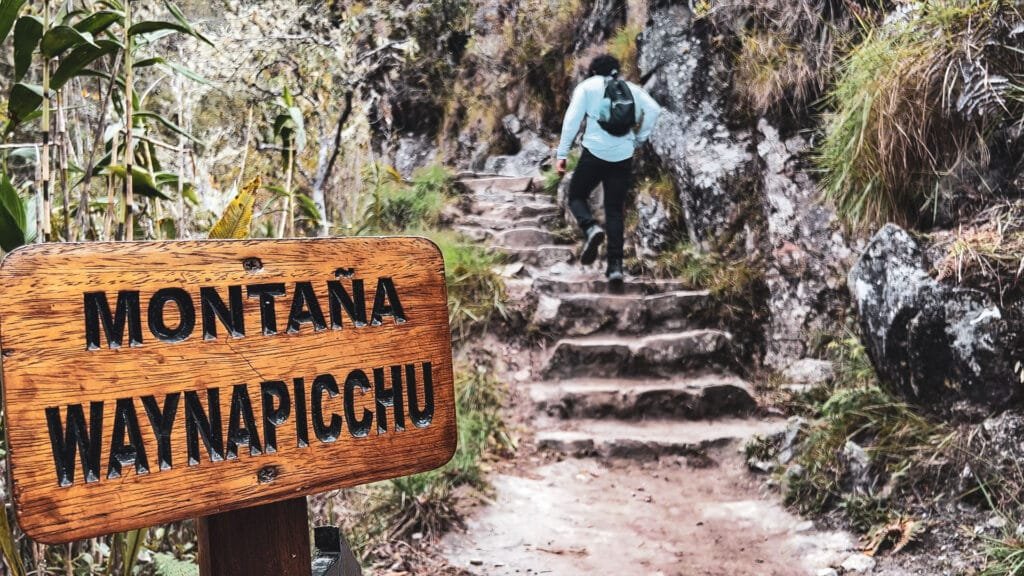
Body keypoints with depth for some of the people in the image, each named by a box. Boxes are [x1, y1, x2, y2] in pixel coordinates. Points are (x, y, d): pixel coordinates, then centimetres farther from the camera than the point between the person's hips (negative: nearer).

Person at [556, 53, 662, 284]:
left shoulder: (587, 86, 8)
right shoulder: (631, 88, 16)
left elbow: (572, 119, -2)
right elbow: (654, 109, 1)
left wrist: (562, 153, -2)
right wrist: (640, 139, 10)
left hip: (595, 153, -3)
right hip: (623, 157, 3)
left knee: (576, 196, 15)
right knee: (615, 210, 9)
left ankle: (591, 228, -16)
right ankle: (615, 265, 0)